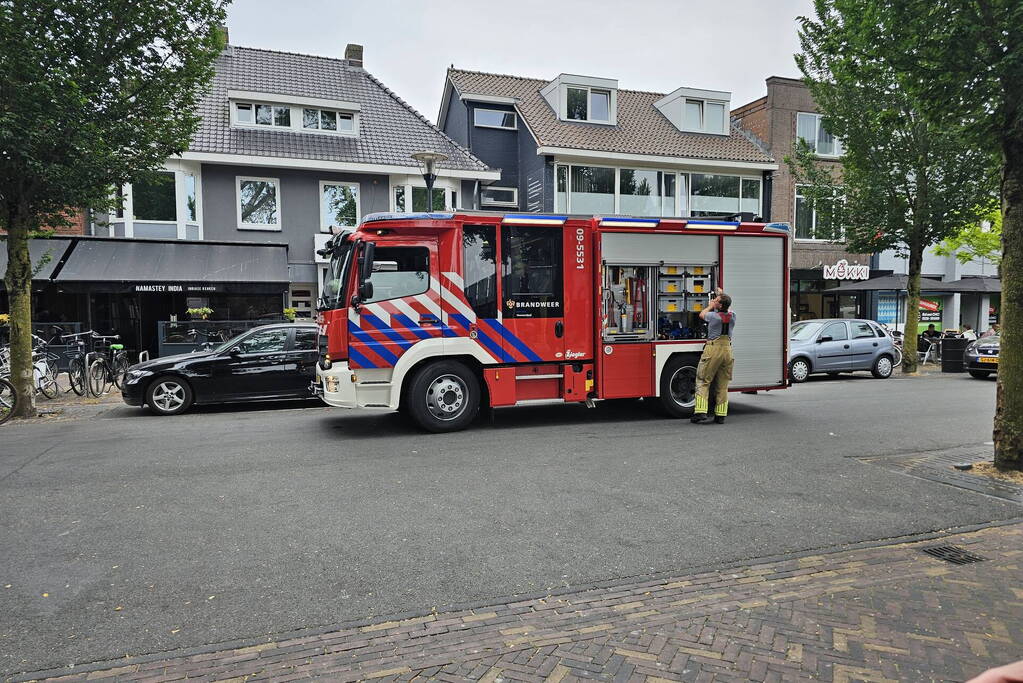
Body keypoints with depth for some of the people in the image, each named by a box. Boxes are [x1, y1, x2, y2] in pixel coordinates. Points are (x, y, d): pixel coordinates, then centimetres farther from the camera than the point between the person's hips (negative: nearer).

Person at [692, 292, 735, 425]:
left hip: (713, 349, -5)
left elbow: (702, 314, 14)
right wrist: (722, 295, 37)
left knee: (703, 381, -1)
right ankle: (720, 416, 12)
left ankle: (701, 413, -11)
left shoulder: (713, 316, -9)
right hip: (727, 350, 5)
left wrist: (710, 306, 30)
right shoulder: (732, 316, 4)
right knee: (722, 385, 10)